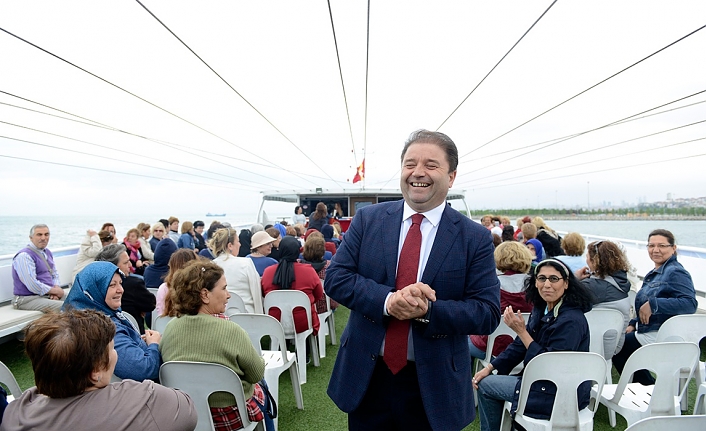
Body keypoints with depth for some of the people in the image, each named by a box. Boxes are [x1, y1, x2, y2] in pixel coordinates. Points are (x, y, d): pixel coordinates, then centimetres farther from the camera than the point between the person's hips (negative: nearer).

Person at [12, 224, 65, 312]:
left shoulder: (47, 252, 13)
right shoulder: (24, 256, -14)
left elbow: (55, 274, 20)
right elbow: (33, 286, -22)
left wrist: (56, 288, -1)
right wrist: (55, 291, -11)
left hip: (48, 294, 8)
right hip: (30, 299, -8)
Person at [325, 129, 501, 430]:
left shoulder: (476, 238, -6)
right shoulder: (367, 219, -3)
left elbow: (488, 314, -9)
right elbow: (334, 278, -7)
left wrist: (427, 310, -25)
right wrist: (387, 300, -24)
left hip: (433, 387, 0)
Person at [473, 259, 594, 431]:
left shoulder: (571, 320, -25)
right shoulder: (542, 308, 1)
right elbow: (520, 345, 7)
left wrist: (521, 331, -26)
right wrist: (490, 367, 2)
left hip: (563, 394, -8)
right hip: (545, 380, 8)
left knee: (486, 385, 0)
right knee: (485, 379, 17)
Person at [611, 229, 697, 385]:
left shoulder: (676, 272, -15)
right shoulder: (654, 274, 14)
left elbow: (690, 303, -29)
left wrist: (653, 304, -31)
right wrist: (633, 325, 9)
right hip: (649, 331, 10)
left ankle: (649, 387, 14)